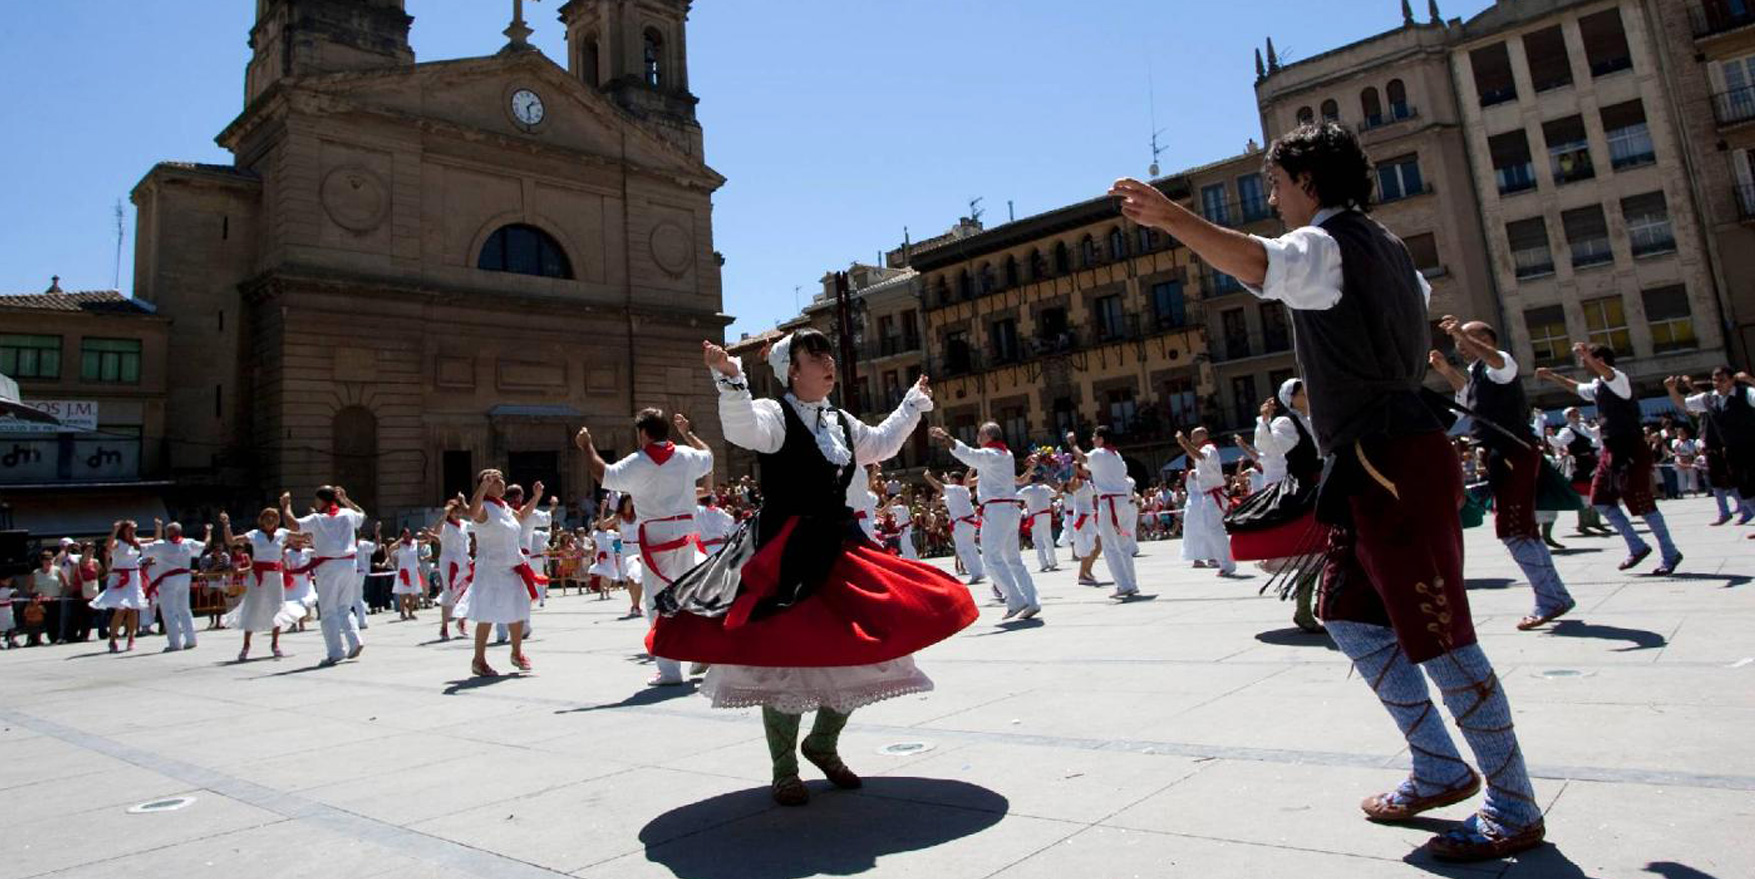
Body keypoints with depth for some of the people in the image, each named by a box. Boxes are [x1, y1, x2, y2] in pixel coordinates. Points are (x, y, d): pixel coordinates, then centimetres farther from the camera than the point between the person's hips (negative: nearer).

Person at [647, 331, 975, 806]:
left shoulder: (841, 423, 14)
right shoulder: (774, 414, -7)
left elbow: (881, 444, 31)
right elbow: (742, 429, -29)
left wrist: (914, 402, 39)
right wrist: (730, 379, -44)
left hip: (837, 549, 7)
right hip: (784, 555, -7)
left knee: (862, 649, 9)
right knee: (785, 657, -2)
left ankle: (823, 744, 31)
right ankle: (784, 772, 17)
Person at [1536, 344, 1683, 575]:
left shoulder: (1619, 379, -11)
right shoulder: (1597, 387, 13)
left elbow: (1608, 373, -36)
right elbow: (1576, 387, 36)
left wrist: (1588, 357, -54)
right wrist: (1552, 376, 36)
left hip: (1630, 450, -9)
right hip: (1611, 450, 9)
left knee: (1641, 502, -5)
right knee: (1600, 500, 8)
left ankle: (1670, 554, 9)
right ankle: (1637, 547, 20)